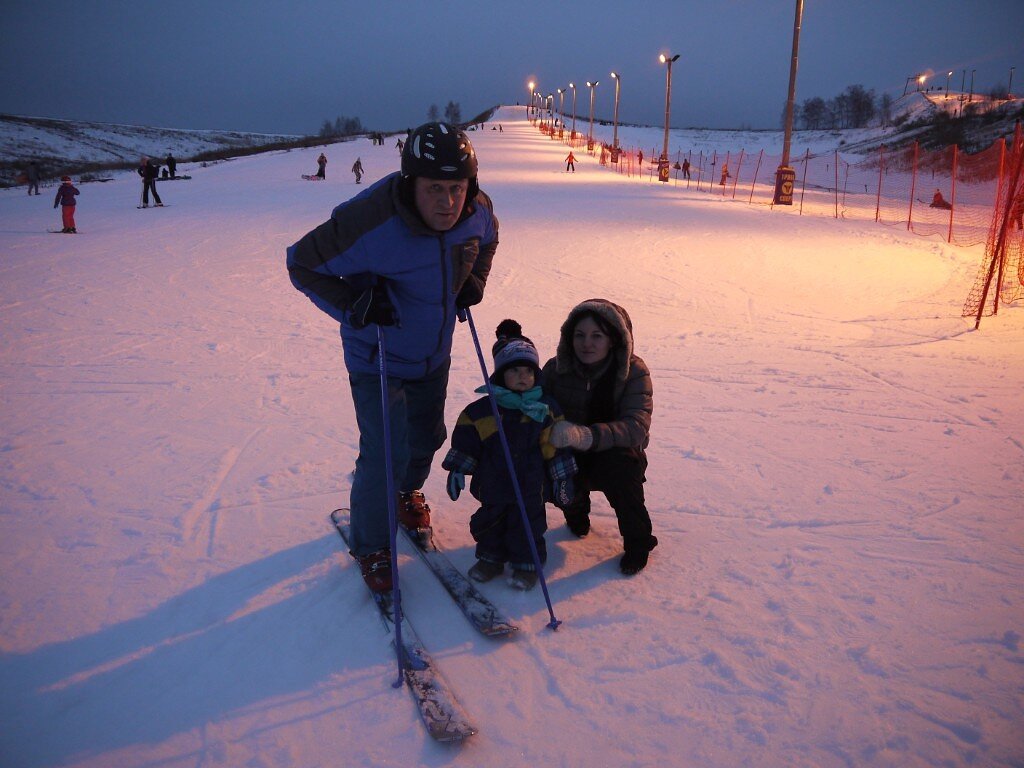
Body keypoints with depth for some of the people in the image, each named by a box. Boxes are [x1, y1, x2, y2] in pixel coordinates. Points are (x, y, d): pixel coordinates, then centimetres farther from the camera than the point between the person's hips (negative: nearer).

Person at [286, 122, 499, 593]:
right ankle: (370, 546, 17)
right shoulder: (369, 223, -34)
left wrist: (474, 282, -3)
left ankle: (408, 492, 56)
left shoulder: (478, 212, -15)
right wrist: (352, 305, -31)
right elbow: (303, 263, -21)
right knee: (385, 453, -9)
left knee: (427, 436, 22)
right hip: (376, 357, -6)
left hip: (434, 355, 6)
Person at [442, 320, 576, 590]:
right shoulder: (482, 409, -7)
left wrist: (563, 477, 1)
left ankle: (526, 564, 28)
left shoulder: (545, 408, -6)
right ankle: (491, 558, 37)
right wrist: (457, 469, -2)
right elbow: (465, 438, 0)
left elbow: (556, 444, -1)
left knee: (527, 523, 9)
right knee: (489, 521, 16)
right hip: (492, 484, 2)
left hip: (530, 486, -1)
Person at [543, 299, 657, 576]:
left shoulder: (633, 372, -16)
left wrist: (585, 435, -47)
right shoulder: (557, 369, -9)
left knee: (616, 465, -34)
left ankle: (638, 541, -7)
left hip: (615, 455, -2)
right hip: (569, 459, 2)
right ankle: (576, 510, 12)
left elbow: (637, 426, -30)